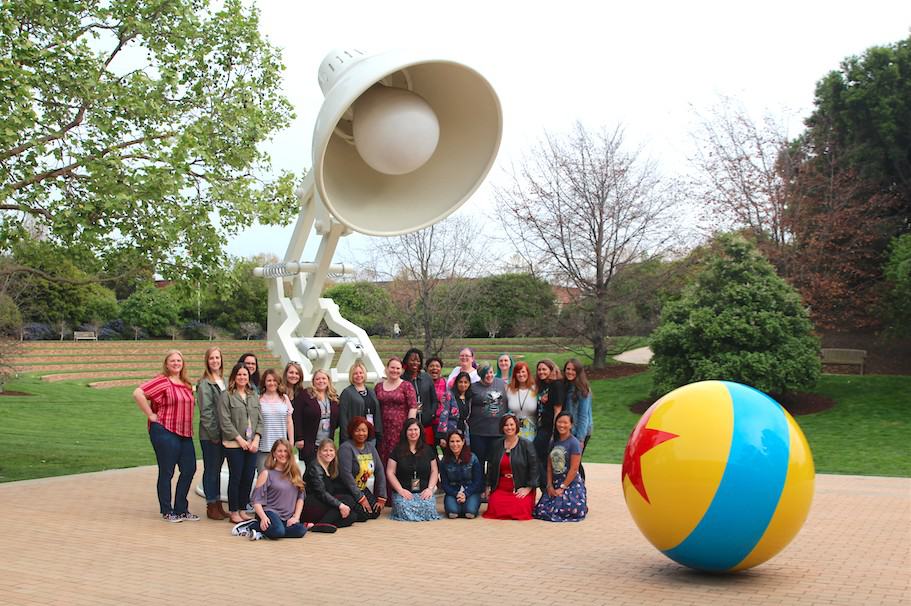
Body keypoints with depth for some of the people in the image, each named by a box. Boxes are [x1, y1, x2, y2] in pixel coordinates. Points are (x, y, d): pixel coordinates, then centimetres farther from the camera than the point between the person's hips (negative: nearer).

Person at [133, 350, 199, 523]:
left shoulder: (186, 384, 12)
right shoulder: (162, 381, -10)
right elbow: (138, 393, -21)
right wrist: (151, 415, -16)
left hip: (185, 433, 7)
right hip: (165, 432, -7)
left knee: (189, 469, 8)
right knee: (166, 472, 2)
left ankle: (181, 510, 20)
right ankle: (167, 512, 15)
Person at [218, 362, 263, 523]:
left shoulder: (254, 396, 14)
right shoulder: (226, 396, -2)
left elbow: (260, 420, 11)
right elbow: (225, 421, -9)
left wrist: (256, 439, -2)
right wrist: (240, 439, -12)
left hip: (252, 445, 5)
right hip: (234, 444, -5)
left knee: (249, 478, 5)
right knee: (235, 478, -1)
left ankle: (242, 509, 17)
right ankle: (233, 512, 9)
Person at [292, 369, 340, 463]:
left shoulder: (334, 397, 11)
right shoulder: (305, 395, -4)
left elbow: (338, 418, 19)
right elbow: (297, 418, -8)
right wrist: (299, 438, -12)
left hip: (328, 444, 4)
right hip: (309, 444, -4)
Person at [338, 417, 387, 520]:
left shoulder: (370, 447, 6)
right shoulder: (346, 448, -15)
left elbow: (380, 471, 3)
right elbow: (346, 475, -21)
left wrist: (381, 497, -4)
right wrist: (360, 498, -20)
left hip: (367, 491, 7)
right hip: (350, 492, -7)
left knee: (375, 513, -10)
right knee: (365, 514, -22)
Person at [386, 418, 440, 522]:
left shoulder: (428, 450, 12)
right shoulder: (397, 450, 5)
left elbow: (434, 471, 13)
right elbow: (390, 472, 2)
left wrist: (430, 488, -4)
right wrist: (401, 490, -9)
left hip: (423, 492, 1)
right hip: (404, 492, -1)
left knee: (429, 509, -28)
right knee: (405, 511, -29)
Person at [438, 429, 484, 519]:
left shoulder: (472, 458, -3)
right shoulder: (444, 461, 1)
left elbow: (477, 481, -2)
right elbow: (444, 483, 2)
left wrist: (465, 494, -16)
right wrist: (456, 494, -16)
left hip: (471, 492, 0)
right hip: (452, 492, 1)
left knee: (470, 511, -29)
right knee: (452, 511, -30)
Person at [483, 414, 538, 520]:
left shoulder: (526, 445, 0)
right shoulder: (496, 445, 13)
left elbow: (534, 468, -3)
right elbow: (490, 467, 19)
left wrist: (528, 488, -11)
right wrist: (488, 486, 12)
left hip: (521, 489, -3)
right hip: (500, 488, 3)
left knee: (519, 509, -24)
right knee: (494, 508, -21)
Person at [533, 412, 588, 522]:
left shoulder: (574, 443, -9)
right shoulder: (554, 442, 11)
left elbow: (574, 469, -13)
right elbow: (549, 466, 10)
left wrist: (562, 487, -12)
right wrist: (550, 486, 0)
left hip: (571, 484, -6)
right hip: (555, 483, 6)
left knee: (563, 510, -25)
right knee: (540, 510, -11)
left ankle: (583, 507, 9)